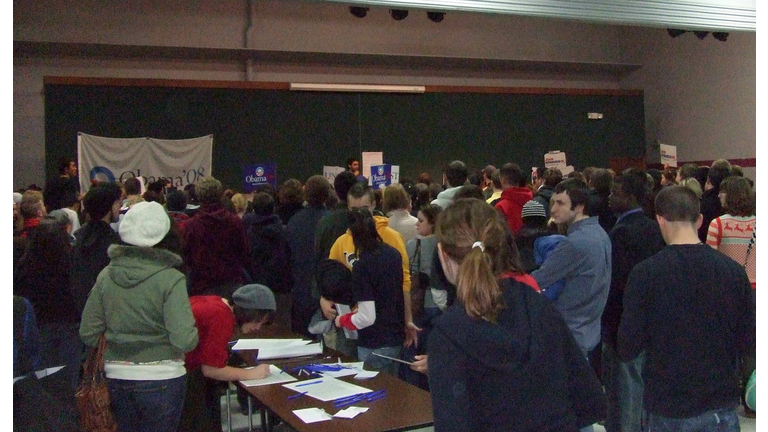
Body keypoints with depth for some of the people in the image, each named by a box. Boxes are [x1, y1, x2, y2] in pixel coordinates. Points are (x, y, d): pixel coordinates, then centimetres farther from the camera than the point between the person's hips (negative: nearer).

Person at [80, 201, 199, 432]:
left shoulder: (106, 275, -2)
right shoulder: (171, 279, -15)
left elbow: (88, 334, 2)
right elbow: (185, 341, -21)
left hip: (117, 376, 4)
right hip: (161, 378, -4)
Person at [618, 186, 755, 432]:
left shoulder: (645, 273, -14)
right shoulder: (733, 270, -7)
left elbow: (627, 350, -13)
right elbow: (750, 344, -1)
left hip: (665, 406, -2)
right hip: (721, 406, 2)